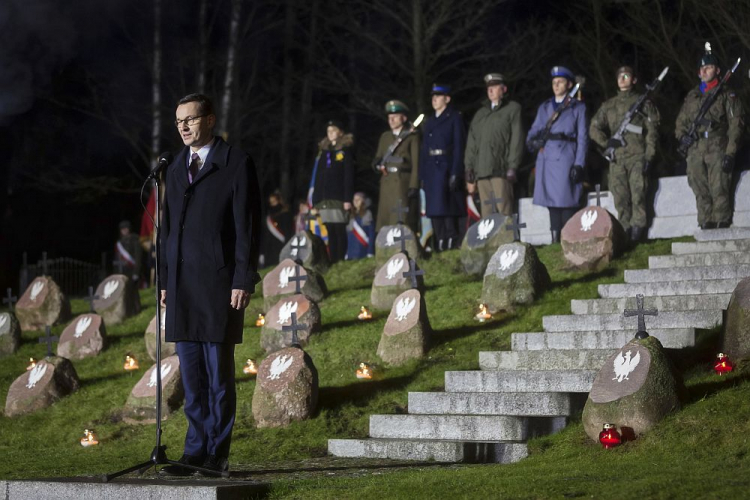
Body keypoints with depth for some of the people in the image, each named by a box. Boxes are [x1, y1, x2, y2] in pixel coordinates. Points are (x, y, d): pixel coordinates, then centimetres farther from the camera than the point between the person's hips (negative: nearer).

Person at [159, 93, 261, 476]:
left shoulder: (236, 163, -2)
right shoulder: (176, 168, 17)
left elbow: (247, 225, -7)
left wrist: (243, 281, -13)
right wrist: (165, 280, 13)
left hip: (220, 281, -6)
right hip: (182, 283, 6)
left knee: (219, 371, -2)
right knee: (191, 374, 7)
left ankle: (217, 454, 3)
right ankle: (196, 451, 11)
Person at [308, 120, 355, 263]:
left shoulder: (345, 150, 3)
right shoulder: (323, 152, 19)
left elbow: (349, 176, -4)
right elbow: (317, 178, 17)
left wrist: (348, 199, -14)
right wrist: (315, 201, 10)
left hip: (339, 197, -5)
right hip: (324, 199, 5)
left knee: (339, 230, -8)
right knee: (330, 232, 4)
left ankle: (341, 261, -8)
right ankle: (332, 262, 3)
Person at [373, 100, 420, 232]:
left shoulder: (411, 137, 3)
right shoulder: (385, 137, 19)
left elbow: (416, 163, -4)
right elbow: (378, 158, 20)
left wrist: (413, 186, -13)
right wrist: (377, 164, -5)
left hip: (403, 184, -5)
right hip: (387, 184, 5)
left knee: (404, 221, -9)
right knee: (385, 220, 1)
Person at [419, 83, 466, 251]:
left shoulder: (454, 118, 0)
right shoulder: (429, 122, 19)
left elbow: (459, 147, -7)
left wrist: (455, 174, -15)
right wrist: (422, 175, 11)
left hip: (447, 168, -6)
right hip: (431, 170, 6)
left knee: (448, 209, -12)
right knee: (434, 211, 3)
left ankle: (452, 243, -11)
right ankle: (439, 246, 6)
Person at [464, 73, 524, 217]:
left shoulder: (512, 109, 9)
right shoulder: (480, 114, 25)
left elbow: (516, 140, 0)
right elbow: (471, 144, 22)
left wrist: (512, 168, -10)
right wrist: (469, 171, 12)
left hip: (500, 169, -5)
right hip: (481, 171, 5)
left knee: (504, 211, -14)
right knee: (486, 213, 0)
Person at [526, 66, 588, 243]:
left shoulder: (577, 108, 8)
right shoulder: (544, 107, 19)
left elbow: (582, 138, 3)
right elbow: (534, 130, 16)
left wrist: (579, 164, -7)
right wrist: (532, 141, -8)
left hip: (566, 158, -4)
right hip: (547, 159, 4)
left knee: (567, 201, -9)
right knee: (552, 201, 1)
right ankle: (555, 239, 3)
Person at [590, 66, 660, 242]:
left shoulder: (643, 102, 9)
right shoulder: (608, 105, 20)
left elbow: (652, 131, 3)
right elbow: (594, 128, 16)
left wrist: (649, 156, -8)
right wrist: (606, 142, -3)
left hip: (637, 156, -4)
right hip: (616, 158, 4)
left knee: (637, 195, -13)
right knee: (620, 198, -1)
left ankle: (637, 230, -14)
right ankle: (625, 231, 1)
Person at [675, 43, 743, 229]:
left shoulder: (727, 96, 6)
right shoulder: (692, 97, 20)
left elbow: (735, 125, -1)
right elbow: (681, 121, 26)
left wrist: (730, 154, -11)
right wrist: (682, 135, 2)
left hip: (717, 151, -4)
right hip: (695, 152, 4)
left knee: (719, 191, -12)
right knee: (702, 193, 3)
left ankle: (722, 226, -12)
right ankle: (706, 227, 6)